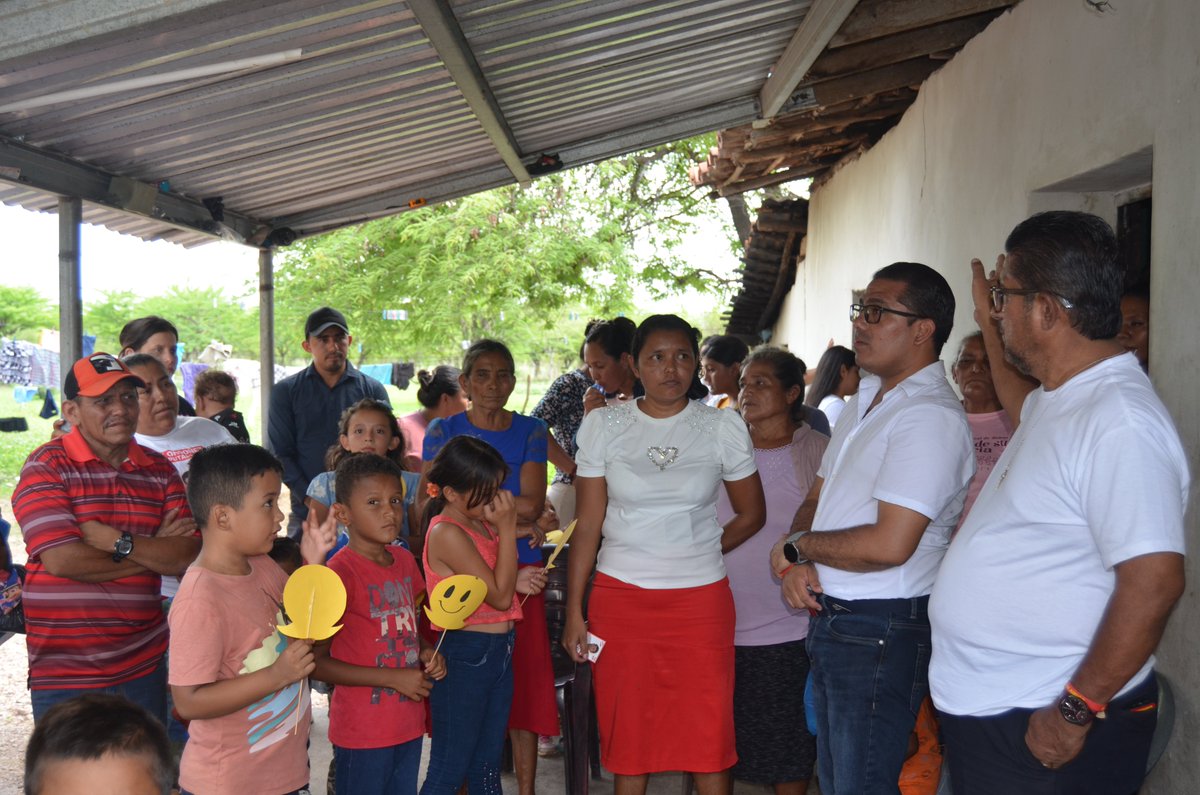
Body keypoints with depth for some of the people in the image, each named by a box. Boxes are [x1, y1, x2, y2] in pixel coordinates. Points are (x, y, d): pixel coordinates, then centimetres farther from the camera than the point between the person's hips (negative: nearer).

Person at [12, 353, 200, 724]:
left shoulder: (160, 470, 6)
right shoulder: (46, 467, -7)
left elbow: (189, 555, -5)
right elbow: (63, 559, -19)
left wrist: (118, 541, -18)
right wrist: (156, 552, -9)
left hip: (144, 667, 4)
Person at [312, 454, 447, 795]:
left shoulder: (404, 560, 6)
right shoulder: (340, 573, -18)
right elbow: (316, 661, -18)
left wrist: (425, 652, -1)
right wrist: (393, 678, -20)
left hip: (408, 723, 7)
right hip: (362, 731, -7)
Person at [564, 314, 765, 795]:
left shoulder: (724, 427, 0)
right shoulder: (604, 425, 1)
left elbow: (751, 515, 10)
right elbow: (588, 524, 1)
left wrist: (698, 554, 7)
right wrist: (574, 611, -1)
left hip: (700, 598, 0)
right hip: (619, 596, 1)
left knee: (708, 736, 3)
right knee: (627, 733, 10)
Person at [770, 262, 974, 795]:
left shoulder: (930, 416, -19)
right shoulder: (865, 401, 13)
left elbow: (889, 545, -26)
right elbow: (816, 500, 15)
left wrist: (796, 546, -12)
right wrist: (797, 565, -5)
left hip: (881, 631, -9)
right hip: (830, 619, 10)